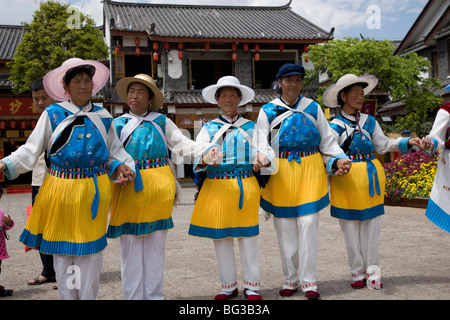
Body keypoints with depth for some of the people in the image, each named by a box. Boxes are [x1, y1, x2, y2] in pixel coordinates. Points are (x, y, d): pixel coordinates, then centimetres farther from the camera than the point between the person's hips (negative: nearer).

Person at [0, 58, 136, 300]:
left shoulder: (103, 117, 7)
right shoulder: (52, 115, -1)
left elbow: (115, 152, 14)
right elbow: (31, 151, -2)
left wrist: (122, 167, -5)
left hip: (95, 194, 2)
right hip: (61, 192, -2)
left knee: (91, 252, 7)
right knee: (62, 252, 7)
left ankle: (88, 296, 23)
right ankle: (67, 296, 23)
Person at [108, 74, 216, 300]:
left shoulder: (161, 122, 10)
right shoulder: (118, 124, 12)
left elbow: (182, 144, 3)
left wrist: (208, 150, -11)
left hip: (157, 187, 0)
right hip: (128, 189, 0)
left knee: (156, 243, 6)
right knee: (130, 245, 2)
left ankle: (154, 294, 17)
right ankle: (133, 295, 14)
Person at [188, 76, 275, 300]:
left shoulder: (250, 127, 11)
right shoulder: (208, 128, 11)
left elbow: (266, 150, 3)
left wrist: (263, 158, -21)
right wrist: (205, 159, -26)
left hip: (246, 186, -1)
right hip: (216, 187, 1)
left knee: (248, 236, 1)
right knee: (220, 237, 5)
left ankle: (252, 286, 14)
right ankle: (228, 286, 19)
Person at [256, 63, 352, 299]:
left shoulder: (313, 108, 11)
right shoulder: (268, 111, 8)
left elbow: (327, 141, 12)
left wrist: (338, 160, -4)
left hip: (310, 170, 0)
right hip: (280, 173, 0)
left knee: (308, 223, -5)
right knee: (285, 227, 3)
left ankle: (308, 280, 4)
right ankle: (290, 278, 17)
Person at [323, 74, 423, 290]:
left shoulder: (370, 122, 9)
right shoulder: (335, 126, -3)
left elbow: (383, 145, 13)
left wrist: (407, 142, 2)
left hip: (370, 176, 3)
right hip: (346, 179, -3)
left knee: (370, 227, 5)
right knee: (351, 229, 3)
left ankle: (372, 270, 15)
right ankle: (357, 272, 16)